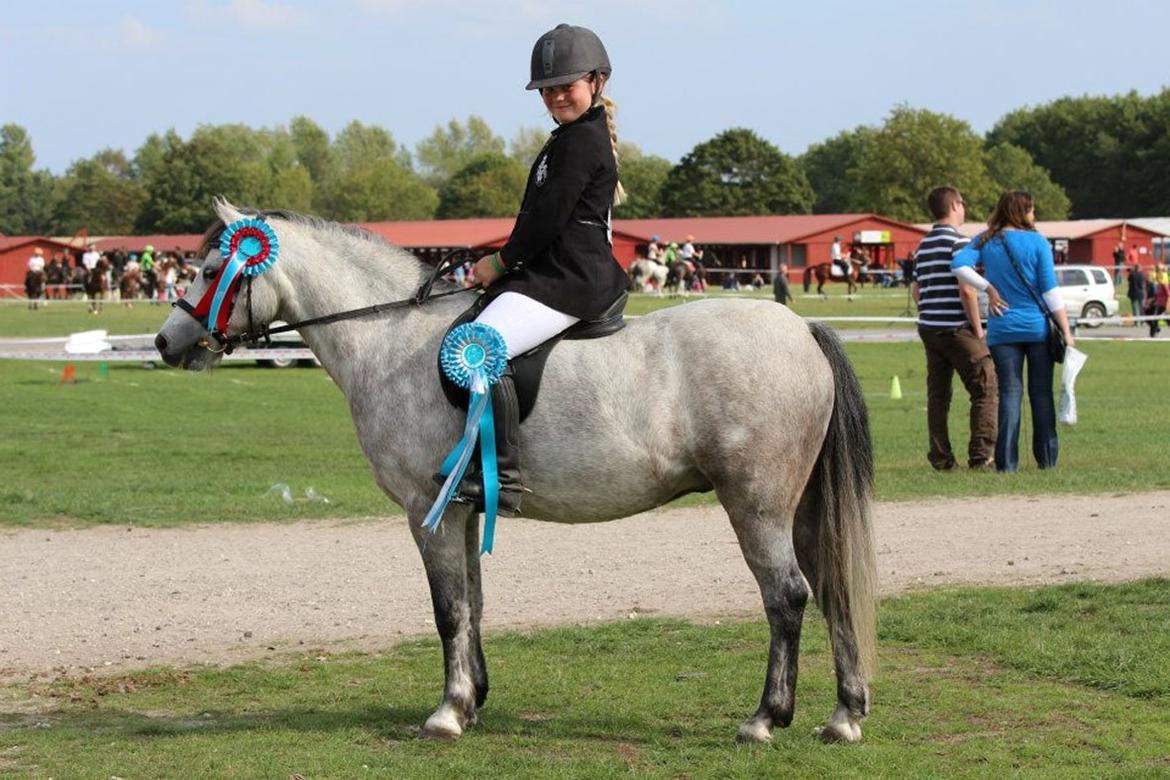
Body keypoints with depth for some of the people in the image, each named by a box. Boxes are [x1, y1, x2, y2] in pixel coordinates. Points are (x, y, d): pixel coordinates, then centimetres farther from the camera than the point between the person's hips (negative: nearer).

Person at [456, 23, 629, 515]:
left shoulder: (581, 140, -12)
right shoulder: (581, 137, 22)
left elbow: (547, 218, -17)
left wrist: (501, 262, -4)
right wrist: (504, 266, 13)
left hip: (569, 281, -12)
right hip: (560, 274, 12)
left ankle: (503, 477, -32)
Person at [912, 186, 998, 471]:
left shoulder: (923, 244, 14)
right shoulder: (958, 241, -11)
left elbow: (915, 291, 17)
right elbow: (966, 290, -18)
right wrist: (978, 327, -10)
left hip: (929, 329, 8)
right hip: (956, 328, -8)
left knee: (937, 394, 8)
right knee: (986, 389, -2)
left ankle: (941, 458, 7)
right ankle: (981, 455, -7)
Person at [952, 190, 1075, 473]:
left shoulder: (986, 241, 3)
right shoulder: (1037, 242, -4)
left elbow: (959, 264, -13)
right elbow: (1050, 291, -7)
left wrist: (989, 288, -4)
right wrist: (1066, 332, -4)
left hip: (1002, 330, 2)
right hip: (1038, 327, -2)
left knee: (1009, 394, 3)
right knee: (1041, 394, 7)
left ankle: (1007, 461, -4)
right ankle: (1047, 458, 12)